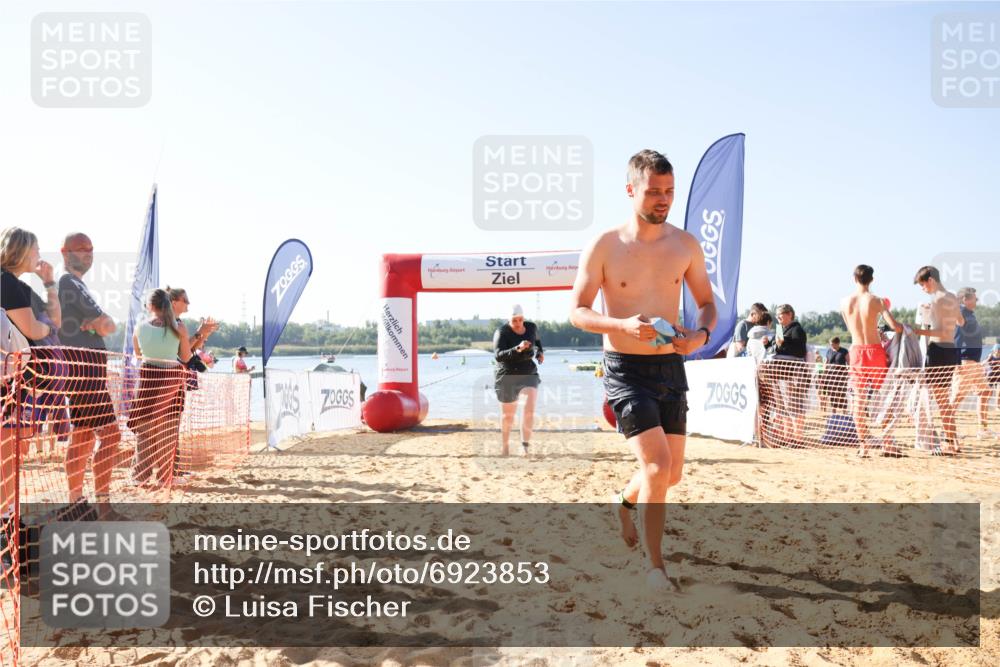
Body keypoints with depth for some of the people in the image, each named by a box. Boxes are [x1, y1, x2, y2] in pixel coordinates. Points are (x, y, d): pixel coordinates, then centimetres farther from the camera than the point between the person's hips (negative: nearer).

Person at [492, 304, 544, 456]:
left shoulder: (531, 327, -1)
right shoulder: (502, 333, -17)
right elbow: (498, 356, -30)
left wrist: (540, 351, 4)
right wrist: (517, 349, -43)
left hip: (529, 374, 3)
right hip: (507, 376, -3)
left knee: (530, 406, -20)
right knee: (508, 414, 10)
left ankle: (525, 444, -10)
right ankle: (504, 443, 35)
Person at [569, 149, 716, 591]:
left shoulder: (685, 245, 4)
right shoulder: (604, 247, -7)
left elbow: (707, 303, 12)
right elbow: (577, 312, -6)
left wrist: (701, 333, -11)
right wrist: (624, 325, -25)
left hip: (671, 368, 5)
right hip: (625, 370, -4)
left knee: (671, 473, 12)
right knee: (658, 465, -16)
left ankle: (625, 502, 47)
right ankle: (655, 568, 2)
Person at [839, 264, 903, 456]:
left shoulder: (845, 302, 0)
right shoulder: (876, 301, -9)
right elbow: (895, 326, -15)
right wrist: (904, 328, 9)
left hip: (856, 352, 2)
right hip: (875, 350, -2)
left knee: (859, 400, 6)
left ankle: (863, 444, 6)